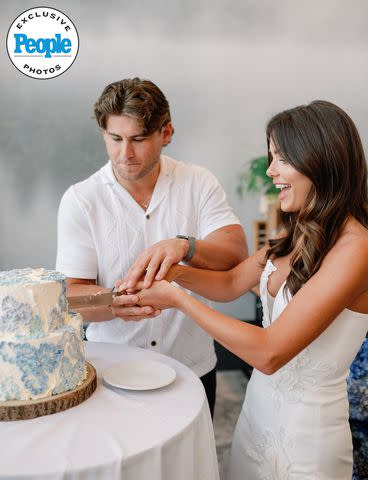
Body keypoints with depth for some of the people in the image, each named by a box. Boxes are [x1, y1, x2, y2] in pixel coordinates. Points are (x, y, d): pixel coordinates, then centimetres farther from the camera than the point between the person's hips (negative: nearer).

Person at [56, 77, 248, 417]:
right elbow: (73, 295, -11)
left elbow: (236, 255, -15)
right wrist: (113, 303, -33)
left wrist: (185, 246, -35)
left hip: (191, 367, 1)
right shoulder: (80, 200, -8)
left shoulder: (199, 183, -5)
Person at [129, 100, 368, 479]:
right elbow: (230, 284, 7)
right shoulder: (298, 233, 0)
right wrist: (175, 272, -12)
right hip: (258, 404, 7)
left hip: (305, 428, -7)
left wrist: (178, 299, -23)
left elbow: (269, 354, -29)